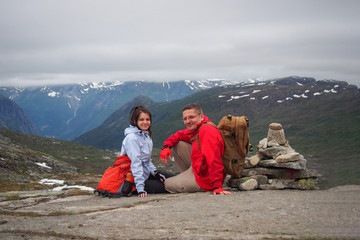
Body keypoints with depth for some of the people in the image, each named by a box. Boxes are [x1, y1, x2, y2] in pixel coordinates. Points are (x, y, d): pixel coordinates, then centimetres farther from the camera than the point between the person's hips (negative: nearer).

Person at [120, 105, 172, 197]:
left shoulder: (146, 135, 8)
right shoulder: (132, 138, -20)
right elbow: (135, 163, -26)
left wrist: (155, 172, -1)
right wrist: (140, 189, -30)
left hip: (146, 174, 9)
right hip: (133, 178, -9)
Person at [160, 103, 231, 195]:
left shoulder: (207, 131, -27)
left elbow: (214, 160, -35)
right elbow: (178, 135, 19)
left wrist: (217, 186, -41)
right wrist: (166, 146, -3)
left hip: (205, 178, -9)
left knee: (168, 184, -4)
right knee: (178, 144, 10)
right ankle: (187, 176, 16)